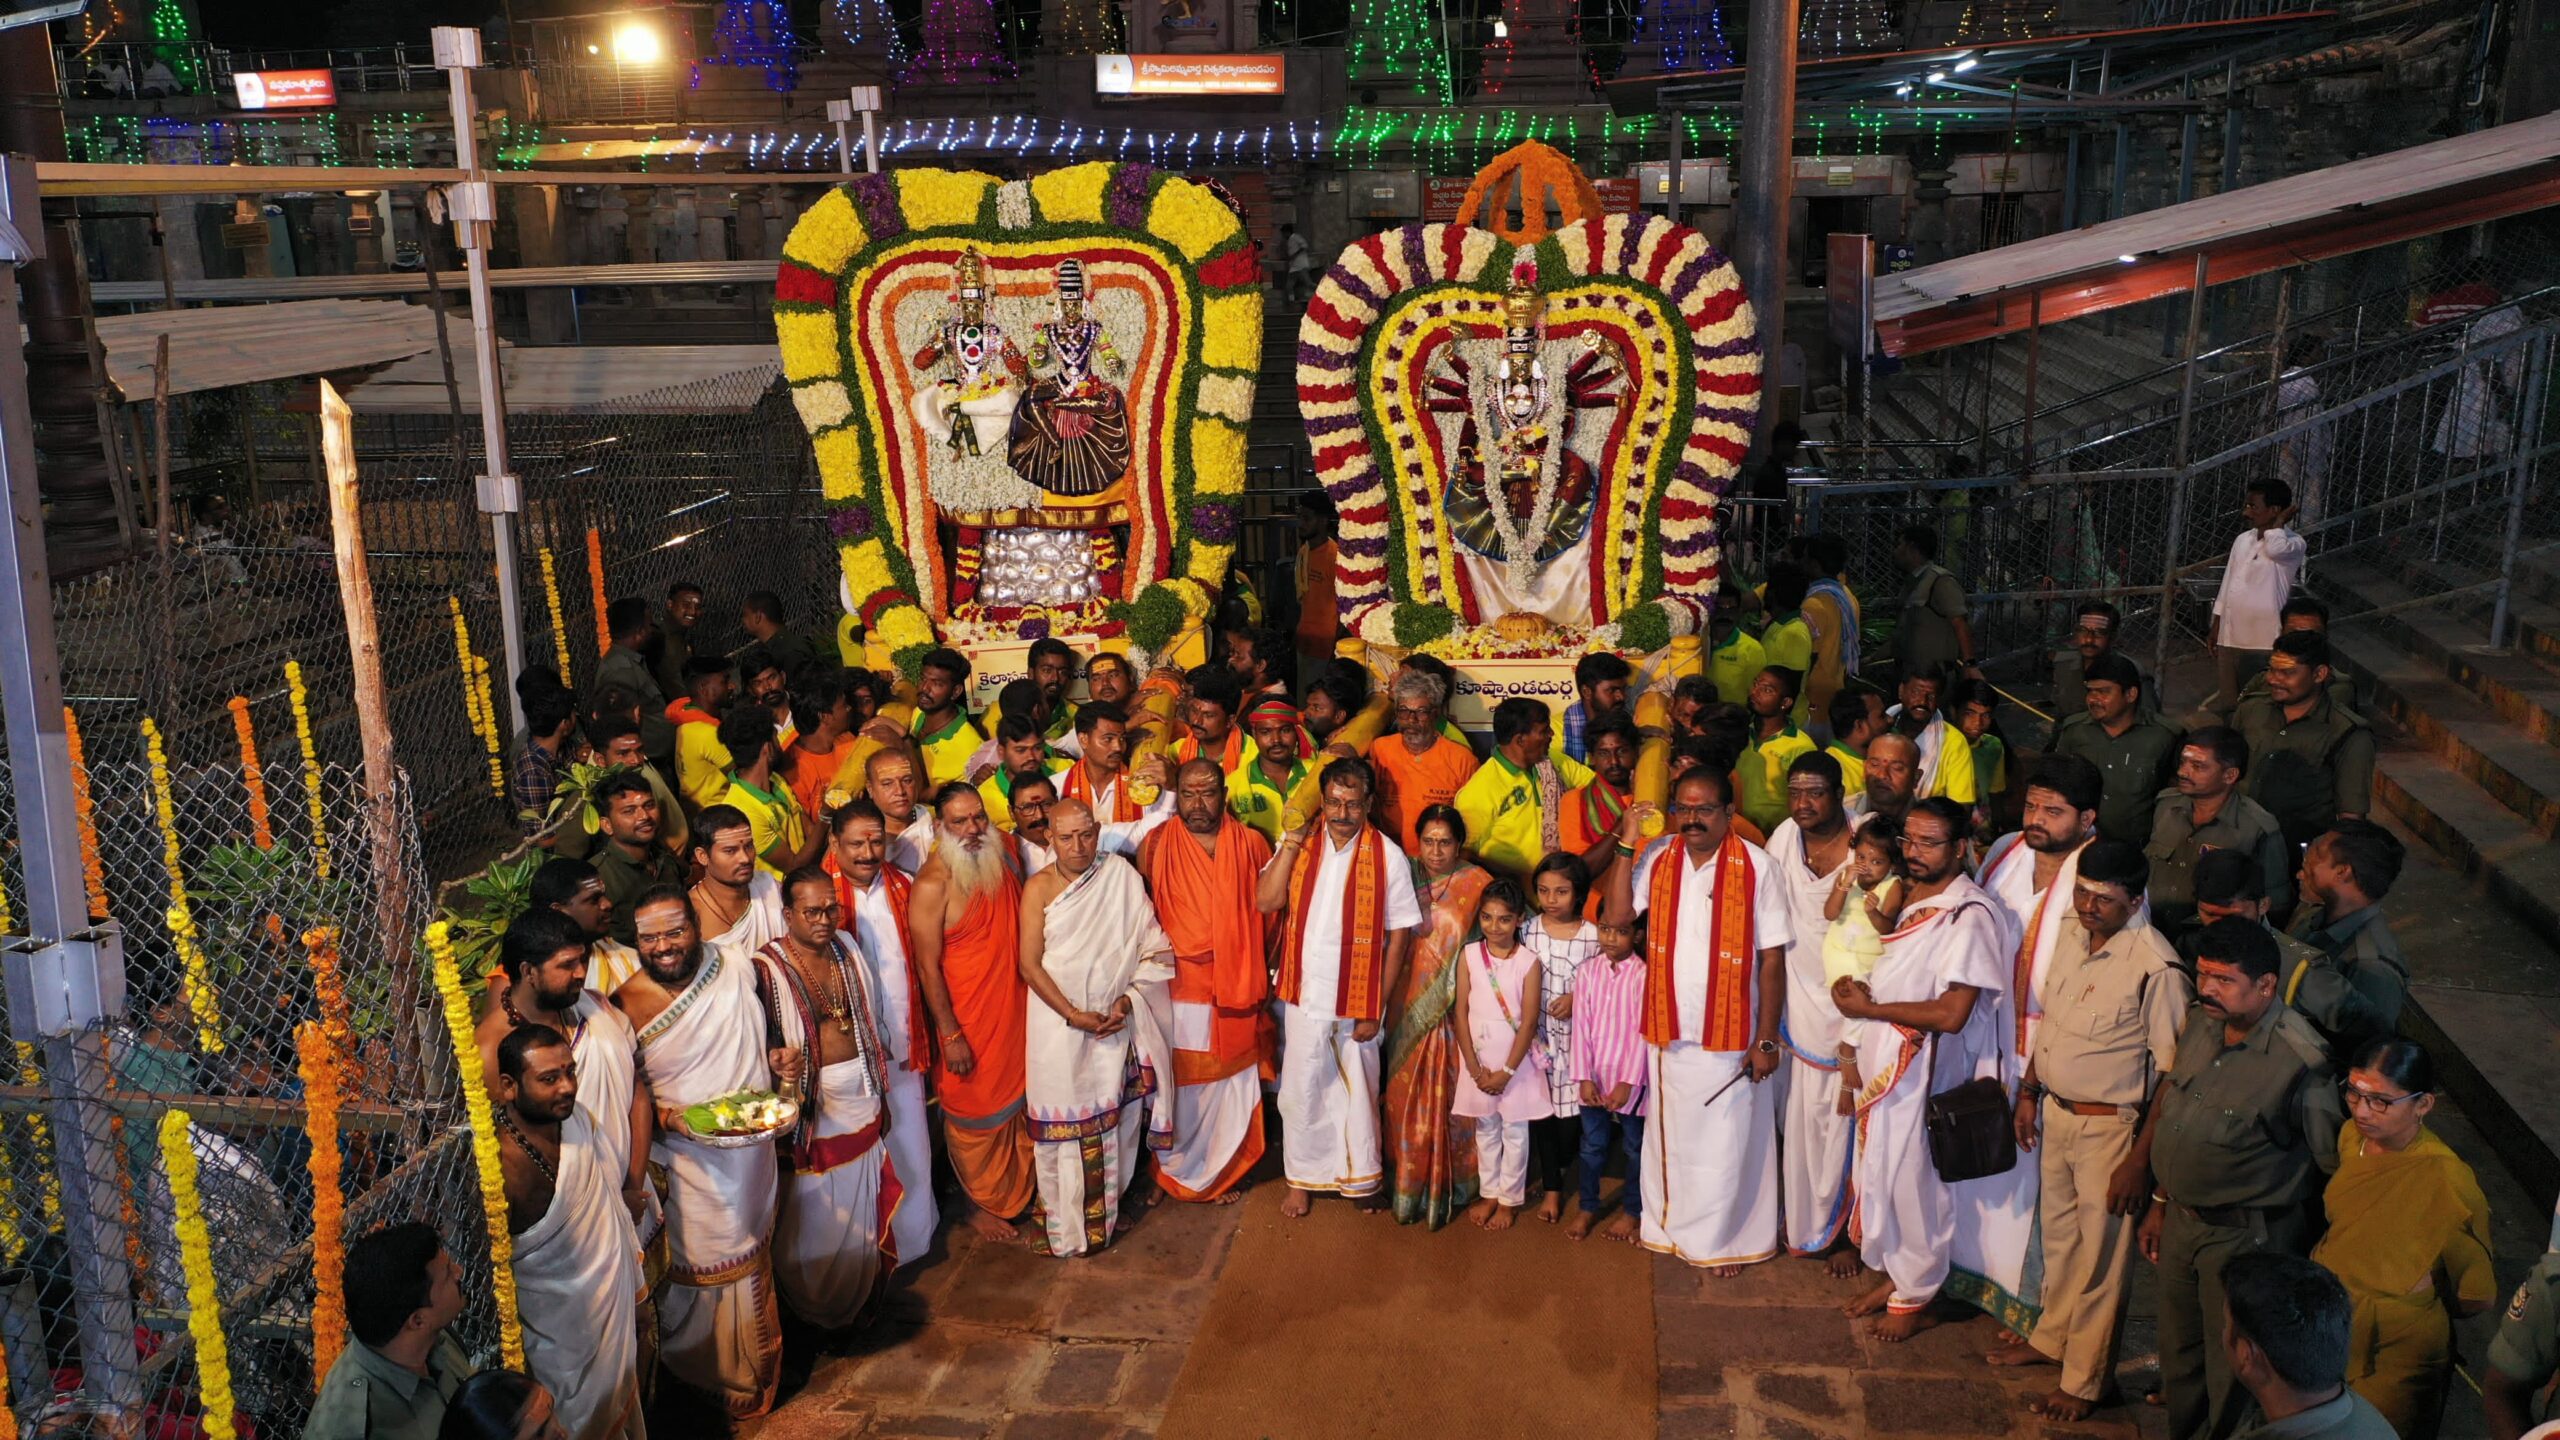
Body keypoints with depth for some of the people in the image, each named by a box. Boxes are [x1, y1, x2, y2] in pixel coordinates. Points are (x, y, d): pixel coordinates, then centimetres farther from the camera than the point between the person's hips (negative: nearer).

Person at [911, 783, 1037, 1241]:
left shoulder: (1003, 858, 0)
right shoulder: (933, 885, -19)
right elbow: (927, 966, -17)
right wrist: (950, 1034, -16)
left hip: (1015, 1009, 6)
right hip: (969, 1022, -6)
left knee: (1020, 1104, 19)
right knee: (977, 1114, 9)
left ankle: (1022, 1191, 38)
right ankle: (980, 1205, 28)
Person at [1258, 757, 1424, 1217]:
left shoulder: (1388, 857, -8)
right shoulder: (1298, 844, -1)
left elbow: (1399, 935, -6)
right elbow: (1266, 901, -13)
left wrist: (1376, 1006, -8)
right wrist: (1292, 840, -18)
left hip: (1358, 1001, -2)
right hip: (1303, 996, 2)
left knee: (1358, 1091, 14)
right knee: (1301, 1092, 12)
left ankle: (1359, 1178, 33)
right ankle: (1304, 1178, 30)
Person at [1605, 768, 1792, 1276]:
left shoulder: (1756, 867, -12)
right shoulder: (1657, 857, -3)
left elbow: (1772, 958, -9)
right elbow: (1616, 916, -14)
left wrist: (1766, 1040, -9)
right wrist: (1626, 846, -18)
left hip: (1730, 1034, -3)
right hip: (1668, 1029, 3)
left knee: (1726, 1142, 9)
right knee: (1671, 1135, 17)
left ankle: (1723, 1239, 27)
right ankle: (1671, 1227, 34)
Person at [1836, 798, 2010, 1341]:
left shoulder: (1971, 915, -20)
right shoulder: (1910, 899, 7)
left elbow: (1951, 1013, -24)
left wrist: (1867, 1008, -17)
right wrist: (1857, 988, 2)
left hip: (1923, 1069, -8)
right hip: (1881, 1064, 8)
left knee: (1915, 1182, 5)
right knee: (1879, 1171, 17)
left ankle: (1917, 1297, 23)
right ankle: (1895, 1273, 35)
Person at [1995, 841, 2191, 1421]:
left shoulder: (2156, 967, -24)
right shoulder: (2073, 934, -1)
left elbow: (2171, 1072, -20)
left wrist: (2139, 1158, -18)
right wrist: (2030, 1093, 14)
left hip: (2110, 1127, -7)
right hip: (2057, 1112, 7)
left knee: (2100, 1255, 9)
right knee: (2059, 1233, 24)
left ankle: (2084, 1379, 26)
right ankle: (2051, 1338, 44)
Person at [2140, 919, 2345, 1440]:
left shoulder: (2299, 1060, -25)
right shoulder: (2201, 1025, -2)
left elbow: (2336, 1162, -17)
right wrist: (2160, 1203, 16)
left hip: (2245, 1238, -7)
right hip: (2182, 1219, 7)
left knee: (2231, 1379, 9)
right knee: (2179, 1358, 24)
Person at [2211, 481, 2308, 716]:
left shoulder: (2293, 544, -9)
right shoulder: (2242, 540, 12)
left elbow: (2275, 548, -34)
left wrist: (2281, 519, -15)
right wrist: (2215, 628, 16)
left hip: (2263, 642, -7)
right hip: (2229, 637, 7)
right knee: (2223, 705, 12)